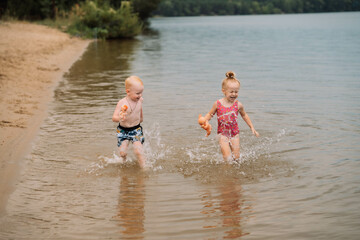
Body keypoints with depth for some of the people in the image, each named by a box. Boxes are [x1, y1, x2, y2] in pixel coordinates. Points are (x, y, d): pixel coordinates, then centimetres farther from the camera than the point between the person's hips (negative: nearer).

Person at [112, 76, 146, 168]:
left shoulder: (140, 100, -5)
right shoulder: (122, 103, -19)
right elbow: (114, 117, -24)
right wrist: (119, 118, -47)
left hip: (136, 130, 2)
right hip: (123, 130, -2)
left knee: (138, 151, -15)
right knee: (122, 152, -5)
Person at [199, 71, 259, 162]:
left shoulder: (238, 105, -5)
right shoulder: (218, 104, -8)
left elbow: (244, 115, 14)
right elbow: (210, 114, 7)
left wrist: (252, 128, 14)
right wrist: (205, 121, -13)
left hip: (235, 134, 2)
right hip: (223, 134, -2)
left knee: (236, 157, 5)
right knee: (228, 157, -15)